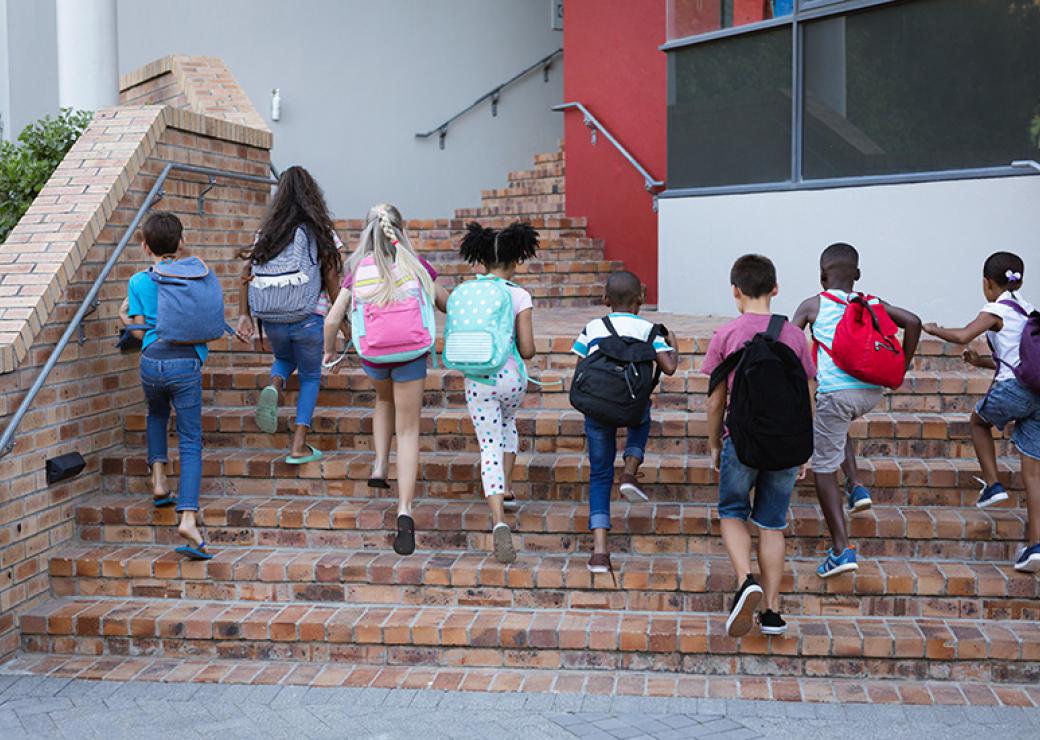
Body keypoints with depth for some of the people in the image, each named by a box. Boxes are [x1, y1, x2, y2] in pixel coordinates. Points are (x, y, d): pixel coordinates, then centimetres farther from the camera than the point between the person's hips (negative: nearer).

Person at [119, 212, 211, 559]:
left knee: (157, 415, 34)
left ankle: (159, 479, 20)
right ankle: (188, 518, -17)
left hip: (152, 361, 2)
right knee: (191, 442, -2)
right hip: (186, 363, -1)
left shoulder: (138, 283, 6)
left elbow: (140, 331, 4)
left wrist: (123, 317, 25)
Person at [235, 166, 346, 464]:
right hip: (306, 319, -3)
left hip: (271, 321, 3)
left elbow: (246, 272, 3)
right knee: (310, 377, 16)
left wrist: (244, 316, 6)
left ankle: (274, 387, -3)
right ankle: (299, 445, 8)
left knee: (284, 359, 32)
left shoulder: (267, 231, 11)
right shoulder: (320, 231, 2)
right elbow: (331, 280, -2)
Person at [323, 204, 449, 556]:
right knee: (408, 430, 3)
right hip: (411, 354, -2)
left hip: (372, 356, 2)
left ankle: (380, 467, 24)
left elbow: (332, 319, 1)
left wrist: (329, 352, 18)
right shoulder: (415, 265, 0)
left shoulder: (358, 269, 2)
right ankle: (404, 511, -9)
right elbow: (448, 304, 10)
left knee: (384, 400, 35)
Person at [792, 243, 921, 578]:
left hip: (833, 391, -4)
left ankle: (841, 548, 2)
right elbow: (912, 322, 5)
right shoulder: (872, 304, 15)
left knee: (823, 467, 7)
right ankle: (857, 485, 21)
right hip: (871, 391, 5)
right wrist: (901, 368, 12)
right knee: (838, 426, 37)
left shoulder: (813, 305, 6)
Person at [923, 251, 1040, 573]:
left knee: (979, 421, 28)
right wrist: (982, 362, 36)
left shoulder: (997, 310, 1)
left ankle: (992, 484, 16)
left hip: (1014, 388, -6)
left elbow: (962, 336, -14)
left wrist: (933, 329, 3)